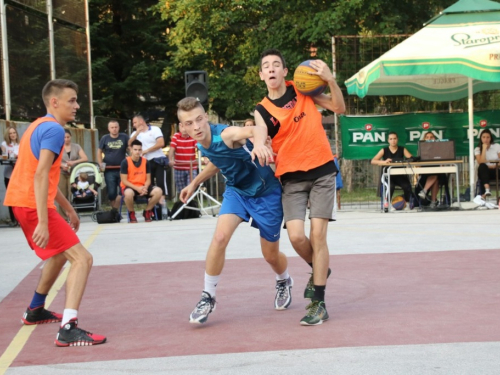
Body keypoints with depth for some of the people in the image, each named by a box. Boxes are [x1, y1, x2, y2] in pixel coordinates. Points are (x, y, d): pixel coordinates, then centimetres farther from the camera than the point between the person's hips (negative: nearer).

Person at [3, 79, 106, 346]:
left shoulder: (39, 126, 19)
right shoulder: (54, 129, -13)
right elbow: (40, 176, -24)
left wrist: (68, 209, 32)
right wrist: (43, 222, -29)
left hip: (20, 202, 10)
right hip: (33, 205, -10)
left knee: (59, 253, 31)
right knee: (82, 259, -15)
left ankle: (35, 310, 43)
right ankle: (68, 329, -26)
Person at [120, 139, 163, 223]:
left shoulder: (146, 162, 4)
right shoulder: (125, 162, -8)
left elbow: (148, 179, 6)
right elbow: (124, 181, -10)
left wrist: (145, 188, -16)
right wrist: (137, 188, -21)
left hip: (143, 187, 4)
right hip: (129, 187, -4)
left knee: (158, 191, -22)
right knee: (128, 193, -41)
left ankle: (147, 211, 2)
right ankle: (131, 213, -10)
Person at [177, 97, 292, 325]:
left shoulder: (225, 135, -31)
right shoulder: (202, 145, -7)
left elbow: (251, 130, -54)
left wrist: (258, 142, -76)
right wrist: (195, 183, 23)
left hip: (266, 192, -5)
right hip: (236, 190, 5)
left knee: (271, 255, 7)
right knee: (220, 236, -21)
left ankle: (284, 282, 44)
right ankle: (208, 296, -6)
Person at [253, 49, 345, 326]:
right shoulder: (262, 111, 2)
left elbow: (339, 108, 2)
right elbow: (260, 139, -15)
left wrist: (330, 80, -13)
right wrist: (259, 147, -39)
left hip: (322, 171, -1)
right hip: (292, 178, 1)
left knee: (317, 235, -8)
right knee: (296, 236, -12)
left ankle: (319, 304, -1)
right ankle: (319, 270, 23)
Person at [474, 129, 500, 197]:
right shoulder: (477, 149, 2)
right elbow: (481, 163, -14)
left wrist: (494, 166, -20)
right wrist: (484, 149, -13)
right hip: (484, 172, 0)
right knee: (482, 166, -36)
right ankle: (487, 190, -54)